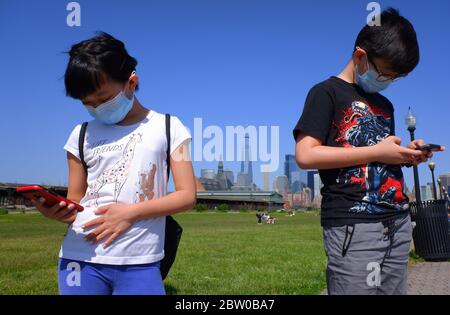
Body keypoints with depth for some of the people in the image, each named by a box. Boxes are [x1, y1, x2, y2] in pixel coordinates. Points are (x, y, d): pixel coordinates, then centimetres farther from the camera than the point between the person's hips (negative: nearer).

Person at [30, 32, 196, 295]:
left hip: (140, 263, -2)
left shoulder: (168, 128, 1)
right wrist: (58, 211, -11)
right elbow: (75, 203, 12)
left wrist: (131, 212, -14)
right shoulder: (82, 135, 9)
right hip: (80, 258, 3)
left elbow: (187, 196, -3)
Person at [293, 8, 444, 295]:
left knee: (395, 289, 11)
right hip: (353, 226, -7)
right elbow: (305, 155, -15)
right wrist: (377, 152, -13)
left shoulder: (385, 105, 21)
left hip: (398, 222, 8)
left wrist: (406, 155, 6)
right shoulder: (327, 93, -2)